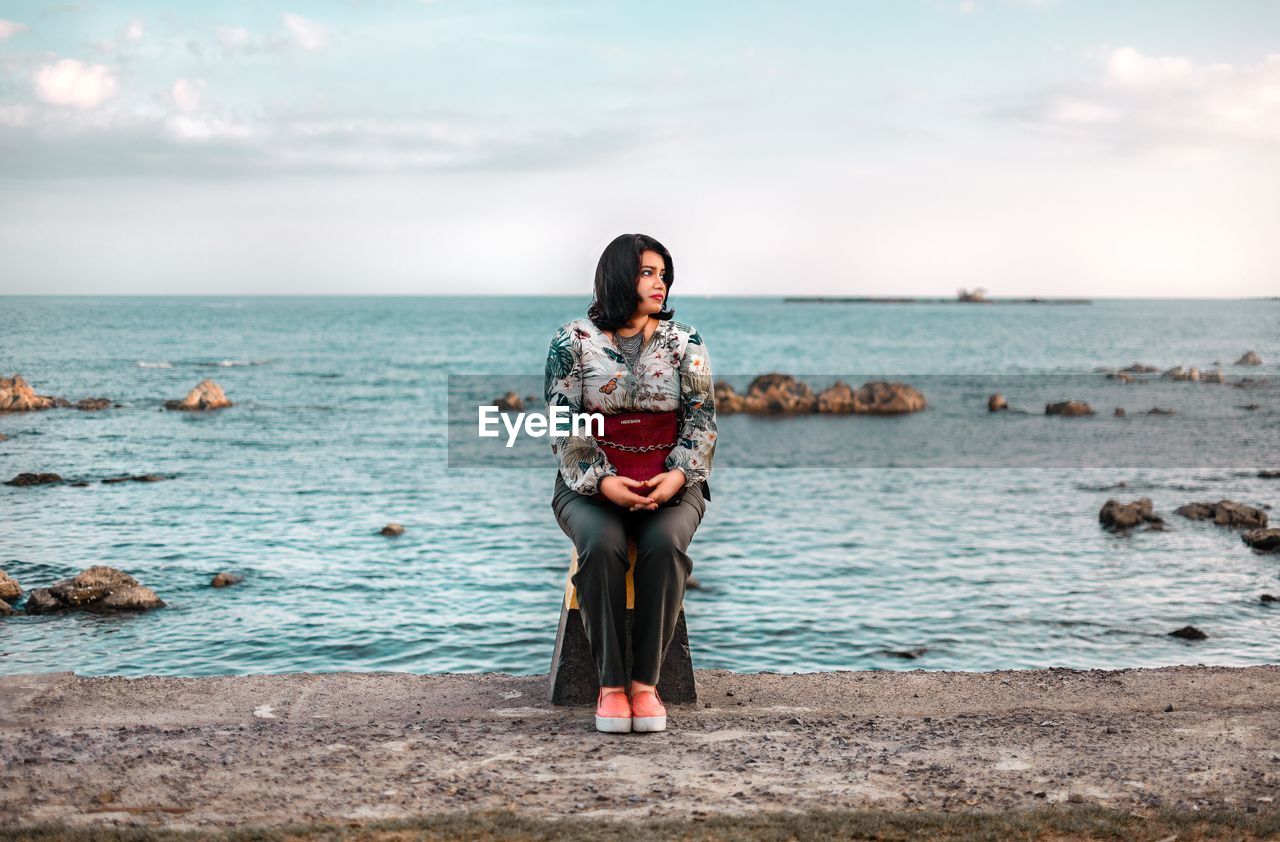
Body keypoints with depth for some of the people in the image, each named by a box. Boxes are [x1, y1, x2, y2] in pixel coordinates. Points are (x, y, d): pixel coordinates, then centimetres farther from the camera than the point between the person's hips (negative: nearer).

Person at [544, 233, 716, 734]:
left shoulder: (684, 342, 6)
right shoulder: (573, 341, 1)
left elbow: (702, 418, 2)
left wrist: (679, 474, -16)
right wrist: (602, 481, -18)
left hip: (670, 482, 1)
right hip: (590, 484, -1)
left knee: (665, 543, -32)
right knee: (601, 545, -34)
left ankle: (646, 681, -25)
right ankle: (610, 683, -25)